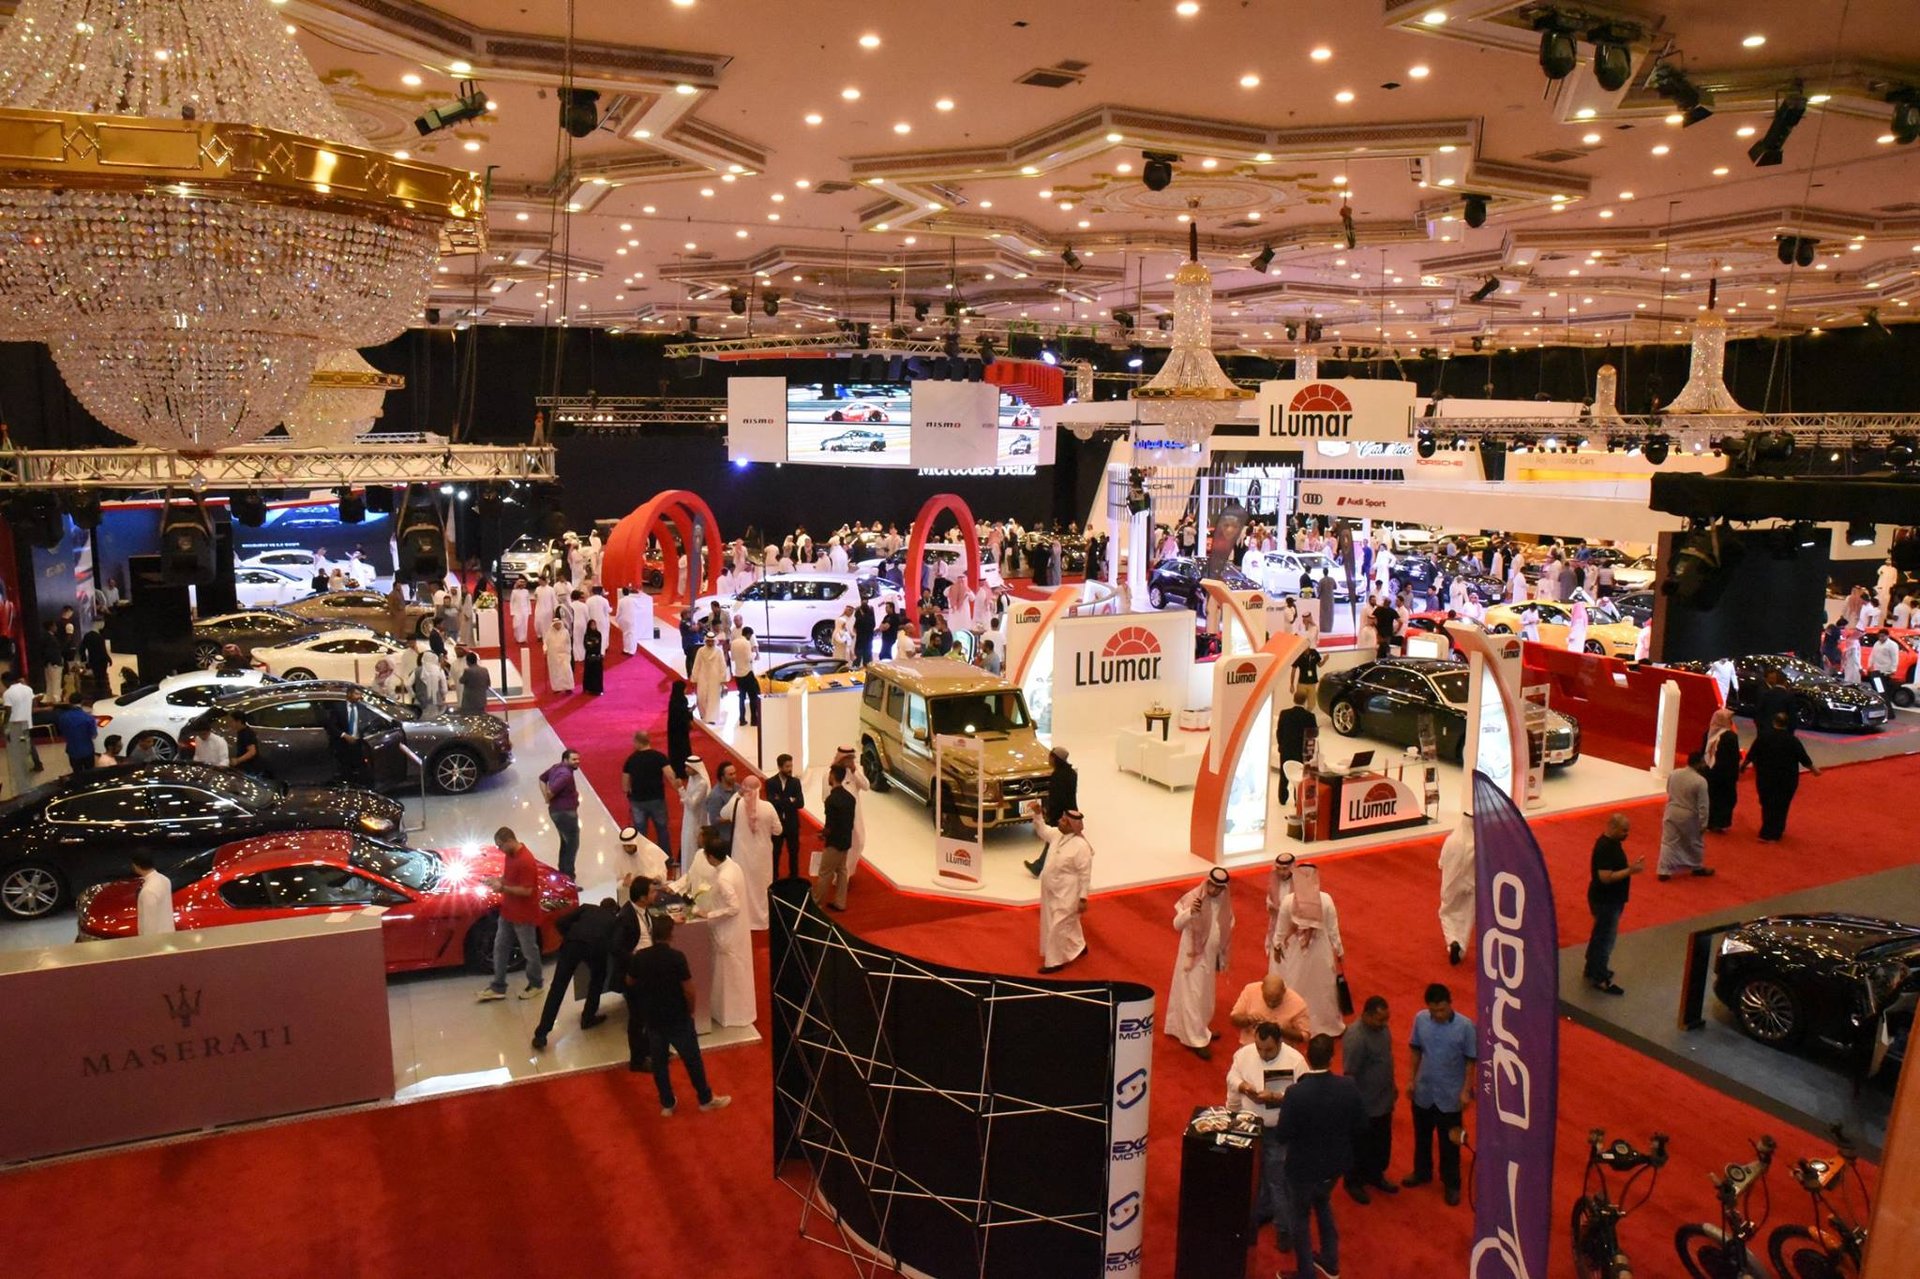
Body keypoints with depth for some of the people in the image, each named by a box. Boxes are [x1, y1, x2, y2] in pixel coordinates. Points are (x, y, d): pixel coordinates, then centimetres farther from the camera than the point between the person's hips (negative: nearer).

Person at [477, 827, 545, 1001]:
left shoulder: (526, 861, -28)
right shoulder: (510, 854, 0)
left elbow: (527, 890, -27)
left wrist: (502, 888, -24)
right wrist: (498, 879, -5)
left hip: (524, 915, -9)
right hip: (507, 911, 9)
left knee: (529, 950, 9)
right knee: (500, 947, 14)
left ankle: (536, 984, 28)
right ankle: (498, 987, 24)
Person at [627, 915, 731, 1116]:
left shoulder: (640, 957, -9)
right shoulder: (676, 957, -22)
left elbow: (630, 982, 9)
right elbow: (688, 990, -18)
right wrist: (691, 1010, -1)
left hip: (652, 1018, 4)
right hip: (678, 1018, -4)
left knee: (658, 1061, 17)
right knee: (692, 1059, 12)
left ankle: (667, 1104, 27)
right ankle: (706, 1099, 25)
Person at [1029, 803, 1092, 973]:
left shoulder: (1081, 846, -25)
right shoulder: (1057, 834, -3)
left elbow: (1085, 874, -21)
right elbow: (1043, 831, 19)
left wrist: (1083, 898, -18)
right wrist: (1037, 815, 2)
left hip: (1066, 895, -8)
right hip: (1052, 891, 8)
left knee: (1058, 927, 1)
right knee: (1068, 924, 25)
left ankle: (1055, 961, 14)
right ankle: (1078, 947, 45)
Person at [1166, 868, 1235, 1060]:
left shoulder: (1224, 900, -3)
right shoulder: (1193, 897, -21)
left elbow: (1228, 925, 11)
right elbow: (1177, 924, -28)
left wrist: (1223, 954, 13)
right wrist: (1190, 912, -48)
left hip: (1211, 954, 6)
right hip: (1194, 954, -6)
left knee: (1205, 996, 19)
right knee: (1193, 997, -1)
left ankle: (1200, 1030, 36)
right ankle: (1197, 1040, 5)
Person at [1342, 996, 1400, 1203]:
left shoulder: (1381, 1028, -3)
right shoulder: (1355, 1038, -30)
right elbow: (1349, 1075, -25)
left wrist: (1393, 1086, 20)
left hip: (1384, 1100, 8)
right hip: (1364, 1105, -8)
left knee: (1382, 1143, 22)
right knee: (1360, 1146, 10)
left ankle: (1375, 1176, 42)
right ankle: (1354, 1183, 29)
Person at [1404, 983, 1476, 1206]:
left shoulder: (1465, 1026, -20)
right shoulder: (1420, 1019, -11)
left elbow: (1471, 1061, -11)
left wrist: (1466, 1091, -10)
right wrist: (1412, 1080, 5)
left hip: (1450, 1095, -3)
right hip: (1423, 1092, 3)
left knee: (1449, 1143, 13)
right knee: (1422, 1136, 21)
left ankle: (1451, 1184, 32)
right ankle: (1422, 1172, 44)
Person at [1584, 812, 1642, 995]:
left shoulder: (1612, 842, 4)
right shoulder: (1605, 848, -26)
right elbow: (1606, 877, -30)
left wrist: (1630, 865, 2)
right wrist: (1630, 871, -28)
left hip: (1610, 899, 10)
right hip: (1605, 901, -10)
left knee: (1599, 935, 22)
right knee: (1605, 939, 0)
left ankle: (1592, 968, 37)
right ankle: (1600, 979, 10)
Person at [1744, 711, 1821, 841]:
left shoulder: (1763, 736, -8)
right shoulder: (1792, 740, -12)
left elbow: (1751, 754, -1)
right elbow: (1804, 758, -3)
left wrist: (1743, 764, 16)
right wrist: (1814, 769, 14)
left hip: (1765, 777, 2)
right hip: (1786, 779, -2)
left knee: (1767, 803, 16)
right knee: (1780, 806, 10)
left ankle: (1768, 832, 26)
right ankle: (1773, 834, 13)